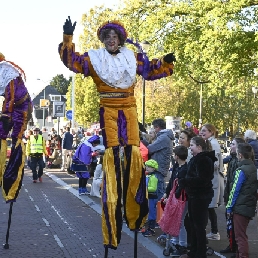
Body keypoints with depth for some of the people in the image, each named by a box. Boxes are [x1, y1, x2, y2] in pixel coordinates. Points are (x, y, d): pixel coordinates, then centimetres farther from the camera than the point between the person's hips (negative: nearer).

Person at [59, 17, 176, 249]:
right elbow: (73, 62, -7)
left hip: (129, 110, 4)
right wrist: (68, 38, -19)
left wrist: (165, 62, 7)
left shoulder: (132, 58, 13)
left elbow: (151, 71, 23)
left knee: (133, 154, 2)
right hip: (108, 111, -3)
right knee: (112, 155, -8)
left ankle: (134, 215, 16)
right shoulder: (94, 58, 3)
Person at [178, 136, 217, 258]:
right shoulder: (196, 159, 15)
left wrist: (183, 182, -19)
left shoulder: (203, 160, -18)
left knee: (199, 225, -3)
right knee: (194, 224, 16)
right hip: (194, 195, 11)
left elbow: (201, 179, -25)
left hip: (201, 197, -11)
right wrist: (184, 182, 1)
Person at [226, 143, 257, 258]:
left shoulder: (241, 170, -16)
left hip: (241, 208, -8)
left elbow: (234, 191, -14)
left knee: (240, 237, -3)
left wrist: (229, 208, -7)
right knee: (242, 234, 19)